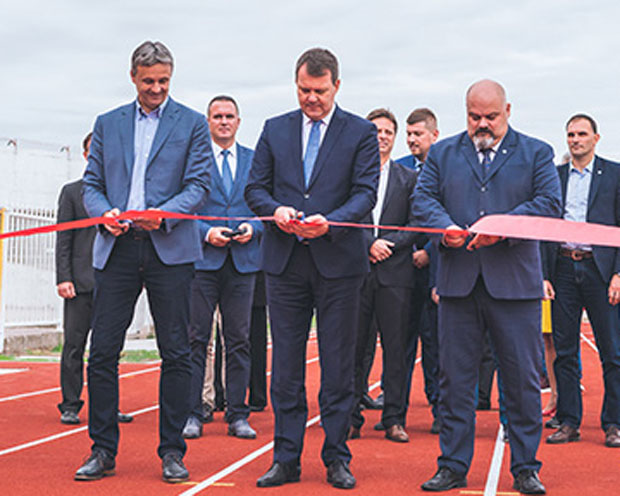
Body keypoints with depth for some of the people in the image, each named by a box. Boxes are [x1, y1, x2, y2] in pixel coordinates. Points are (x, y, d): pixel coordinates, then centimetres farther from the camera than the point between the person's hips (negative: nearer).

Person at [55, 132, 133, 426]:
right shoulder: (72, 192, 9)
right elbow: (63, 239, 4)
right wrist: (63, 278, -7)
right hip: (81, 280, -1)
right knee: (74, 345, -2)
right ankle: (70, 406, 6)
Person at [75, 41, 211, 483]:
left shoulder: (192, 124, 7)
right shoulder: (107, 124, 15)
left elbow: (199, 185, 0)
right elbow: (92, 183, 13)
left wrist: (163, 213, -17)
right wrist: (105, 213, -8)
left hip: (170, 249, -2)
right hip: (117, 249, 2)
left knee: (176, 354, 0)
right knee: (102, 352, 0)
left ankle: (172, 451, 10)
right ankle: (103, 450, 10)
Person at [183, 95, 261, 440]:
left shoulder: (255, 160, 13)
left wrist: (252, 229, -5)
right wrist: (206, 232, -11)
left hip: (243, 260, 2)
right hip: (201, 257, -2)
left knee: (239, 340, 4)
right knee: (196, 338, -1)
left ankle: (238, 415, 10)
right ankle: (192, 415, 5)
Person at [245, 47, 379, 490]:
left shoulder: (361, 133, 3)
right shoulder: (275, 130, 12)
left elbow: (366, 192, -5)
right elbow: (255, 187, 10)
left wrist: (330, 221, -22)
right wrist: (276, 209, -11)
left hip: (339, 261, -2)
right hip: (285, 260, 2)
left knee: (338, 365, 3)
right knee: (285, 365, 5)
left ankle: (336, 458, 13)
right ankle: (286, 459, 12)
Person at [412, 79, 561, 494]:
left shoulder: (536, 153, 9)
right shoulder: (443, 153, 14)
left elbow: (550, 204, -3)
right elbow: (423, 198, 5)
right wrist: (445, 227, -15)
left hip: (515, 282, -1)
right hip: (458, 281, 2)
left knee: (523, 380, 2)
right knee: (455, 378, 5)